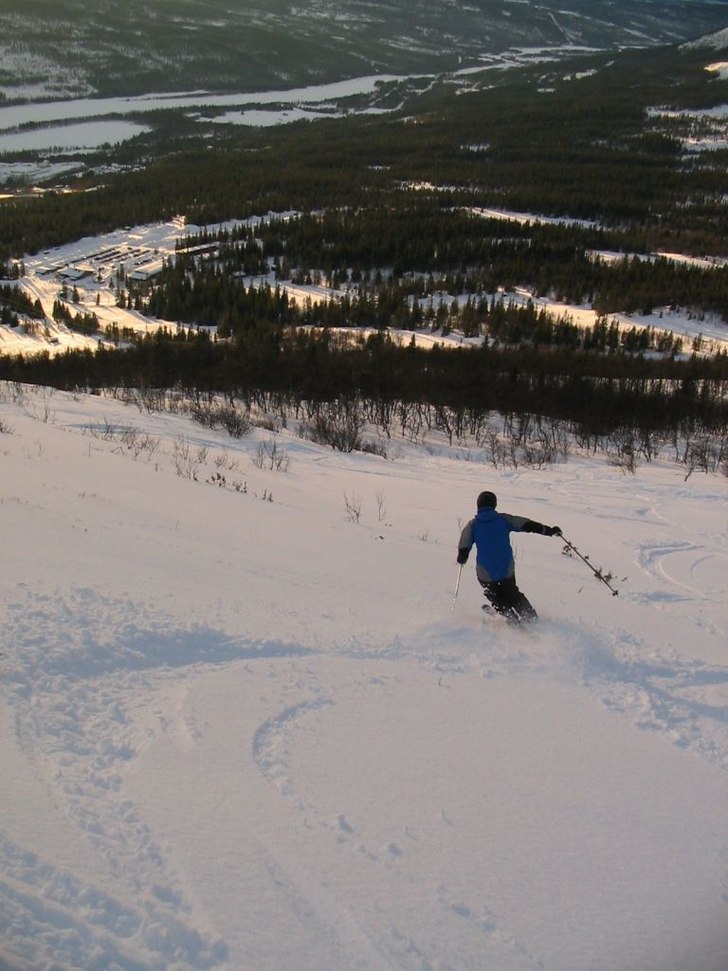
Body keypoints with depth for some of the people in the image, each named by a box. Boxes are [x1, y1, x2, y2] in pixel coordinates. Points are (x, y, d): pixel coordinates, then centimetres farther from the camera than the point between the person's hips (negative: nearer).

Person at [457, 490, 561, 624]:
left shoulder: (472, 525, -1)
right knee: (513, 595, 24)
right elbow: (527, 525, -1)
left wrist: (462, 558, 17)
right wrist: (549, 530, 2)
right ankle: (531, 618, 20)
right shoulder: (503, 519, 1)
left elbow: (464, 548, -5)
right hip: (507, 569, 2)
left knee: (497, 600, 19)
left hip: (486, 572, -2)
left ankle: (514, 620, 5)